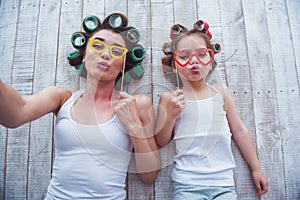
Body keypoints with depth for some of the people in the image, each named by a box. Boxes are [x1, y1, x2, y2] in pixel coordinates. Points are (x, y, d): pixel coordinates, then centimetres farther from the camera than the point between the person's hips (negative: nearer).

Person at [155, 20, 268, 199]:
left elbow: (239, 131, 9)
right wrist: (171, 114, -16)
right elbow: (161, 142, 1)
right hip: (186, 185, -2)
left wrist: (256, 169, 13)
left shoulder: (220, 91, 2)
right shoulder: (170, 98, -4)